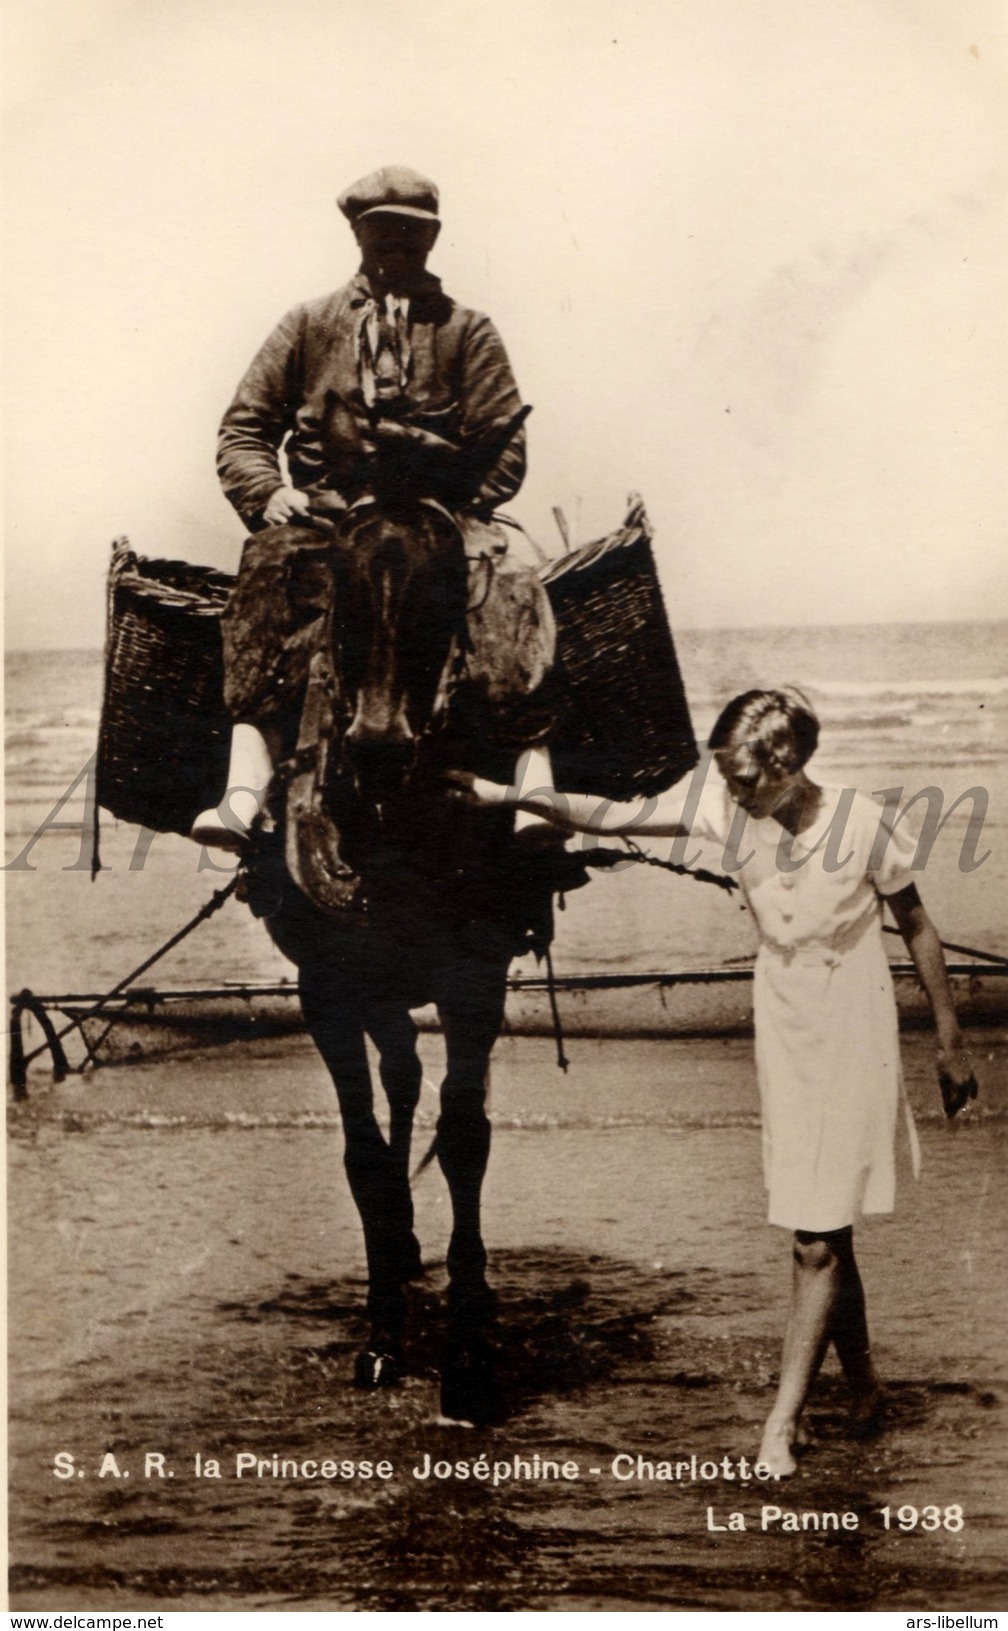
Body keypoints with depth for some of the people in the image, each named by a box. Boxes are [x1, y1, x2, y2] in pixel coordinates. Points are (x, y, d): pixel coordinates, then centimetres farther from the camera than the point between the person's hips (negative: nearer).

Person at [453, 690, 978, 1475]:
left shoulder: (863, 824, -17)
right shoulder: (724, 806, -9)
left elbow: (917, 928, -5)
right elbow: (608, 817, -9)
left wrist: (951, 1043, 1)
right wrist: (509, 794, -20)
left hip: (856, 1045, -4)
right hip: (784, 1037, 4)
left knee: (819, 1241, -4)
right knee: (823, 1234, 12)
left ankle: (781, 1422, 2)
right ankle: (862, 1387, 30)